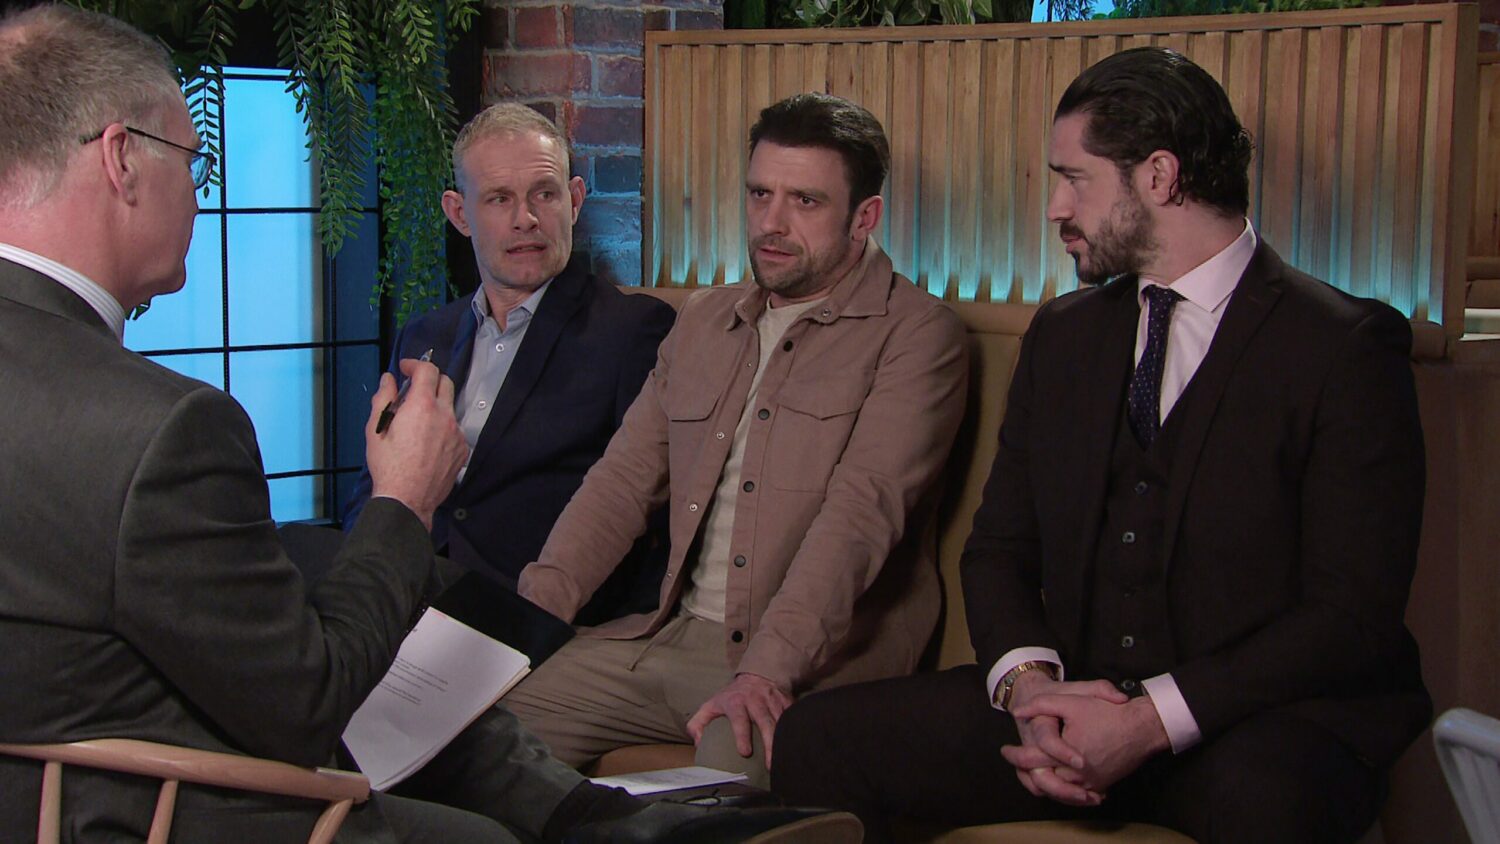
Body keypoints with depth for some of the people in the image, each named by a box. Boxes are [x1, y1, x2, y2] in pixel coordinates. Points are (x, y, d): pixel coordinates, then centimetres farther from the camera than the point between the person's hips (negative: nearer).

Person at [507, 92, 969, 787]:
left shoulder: (916, 333, -4)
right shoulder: (702, 322, 19)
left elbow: (861, 512, -17)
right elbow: (625, 477, 16)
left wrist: (767, 668, -28)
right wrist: (531, 612, 1)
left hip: (811, 660, -6)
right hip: (670, 637, 6)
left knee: (733, 772, -35)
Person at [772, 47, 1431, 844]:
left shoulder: (1345, 346, -5)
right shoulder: (1064, 336, 15)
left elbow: (1356, 613, -11)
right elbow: (999, 546, 15)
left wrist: (1151, 719, -19)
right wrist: (1029, 683, -7)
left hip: (1262, 727, -5)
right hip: (1076, 699, 5)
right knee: (816, 740, -15)